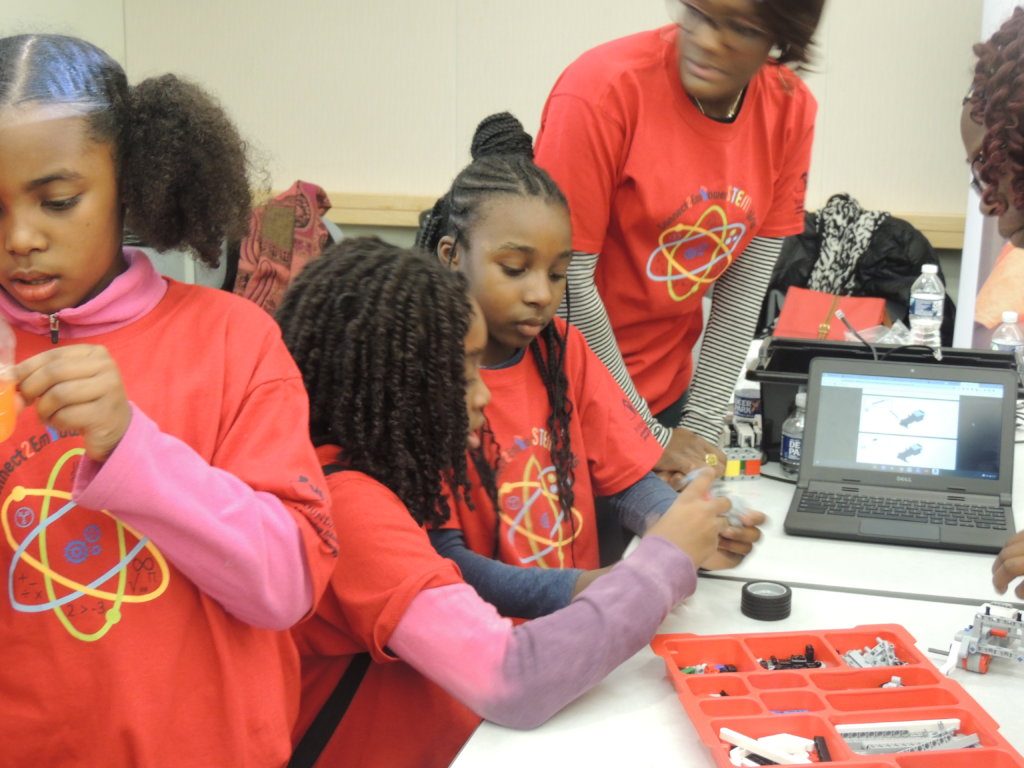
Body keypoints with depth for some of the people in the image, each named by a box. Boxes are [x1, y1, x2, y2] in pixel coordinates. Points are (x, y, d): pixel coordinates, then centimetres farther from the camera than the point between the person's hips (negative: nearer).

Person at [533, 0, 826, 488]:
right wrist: (646, 436, -13)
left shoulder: (790, 110, -7)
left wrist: (700, 429, -6)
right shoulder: (605, 89, -21)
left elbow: (747, 283, -3)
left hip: (669, 386, 5)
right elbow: (566, 280, -19)